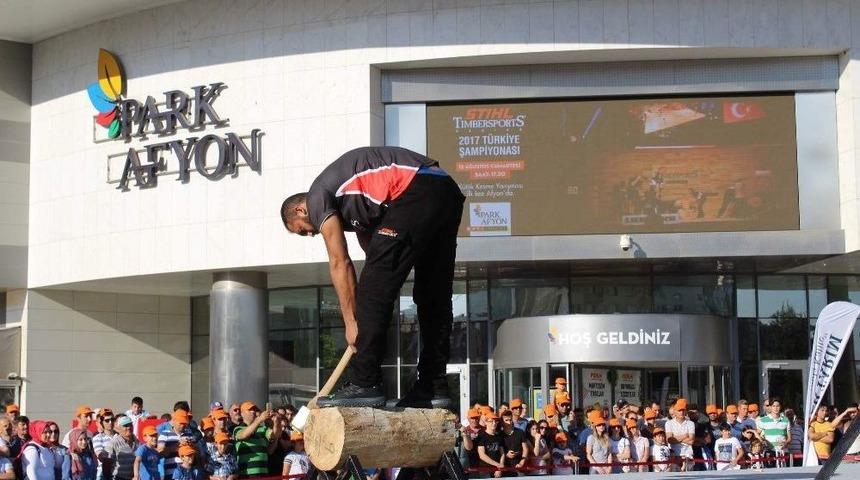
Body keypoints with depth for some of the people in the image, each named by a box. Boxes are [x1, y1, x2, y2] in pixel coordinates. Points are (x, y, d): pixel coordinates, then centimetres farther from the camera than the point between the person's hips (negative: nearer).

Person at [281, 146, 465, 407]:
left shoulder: (318, 198, 7)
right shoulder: (348, 199, 33)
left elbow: (340, 263, 2)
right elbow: (371, 249, 29)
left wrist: (351, 322, 5)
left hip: (415, 192, -10)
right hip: (448, 192, 10)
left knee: (374, 289, -5)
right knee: (434, 298, 13)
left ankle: (365, 384, -6)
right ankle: (433, 387, 15)